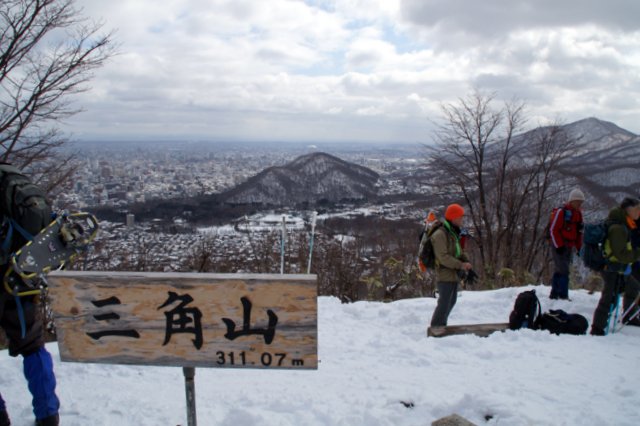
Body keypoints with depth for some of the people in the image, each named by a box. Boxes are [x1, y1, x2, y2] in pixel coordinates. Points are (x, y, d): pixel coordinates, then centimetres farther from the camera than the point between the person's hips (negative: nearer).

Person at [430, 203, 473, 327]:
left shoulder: (453, 233, 15)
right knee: (444, 303, -7)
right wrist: (460, 265, -26)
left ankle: (441, 325, 34)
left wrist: (466, 263, -2)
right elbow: (443, 257, -24)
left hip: (454, 274, 10)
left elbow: (460, 251, 17)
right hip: (445, 274, -10)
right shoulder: (440, 234, -18)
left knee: (451, 301, 20)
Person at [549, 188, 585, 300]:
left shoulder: (578, 214, 14)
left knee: (559, 271, 12)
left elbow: (579, 232, 20)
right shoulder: (561, 212, -11)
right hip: (559, 247, -8)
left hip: (570, 247, 8)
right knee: (563, 271, -12)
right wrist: (559, 246, -17)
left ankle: (554, 295, 18)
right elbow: (553, 230, -13)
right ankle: (563, 296, -10)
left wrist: (579, 247, 12)